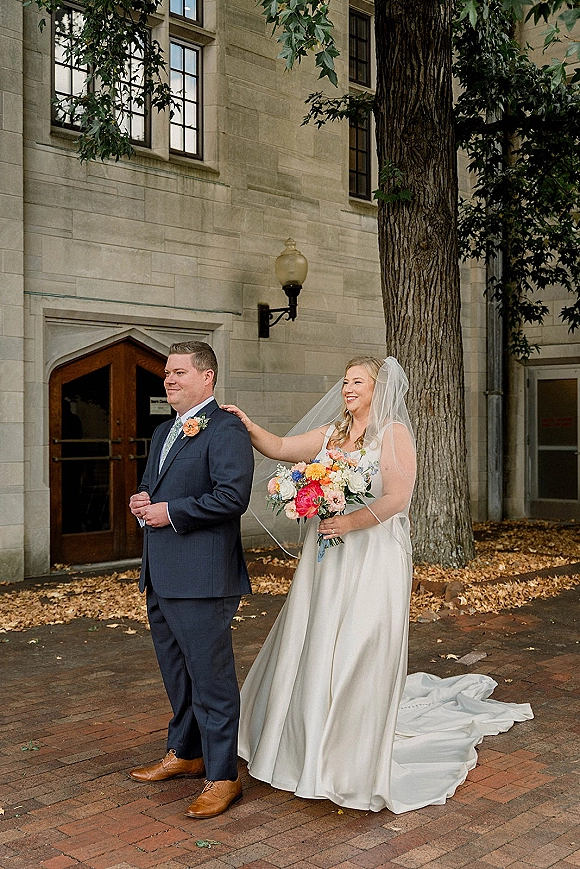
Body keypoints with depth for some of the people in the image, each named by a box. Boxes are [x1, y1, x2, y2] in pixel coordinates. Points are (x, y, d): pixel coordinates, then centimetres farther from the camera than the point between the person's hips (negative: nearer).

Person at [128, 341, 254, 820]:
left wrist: (171, 512, -18)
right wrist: (141, 501, 3)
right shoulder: (163, 432, 18)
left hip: (202, 578, -9)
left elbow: (233, 496, -23)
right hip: (161, 577, 10)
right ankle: (184, 753, 40)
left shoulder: (226, 430, -12)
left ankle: (223, 777, 14)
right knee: (177, 673, 22)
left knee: (211, 678, 1)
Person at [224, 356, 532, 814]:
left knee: (358, 654, -2)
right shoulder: (331, 434, 13)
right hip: (327, 559, 6)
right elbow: (280, 448, 8)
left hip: (372, 558, -6)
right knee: (314, 650, 10)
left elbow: (398, 498, -14)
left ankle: (358, 762, 14)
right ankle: (314, 747, 29)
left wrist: (351, 522, -24)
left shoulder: (393, 433, -5)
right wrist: (249, 427, -8)